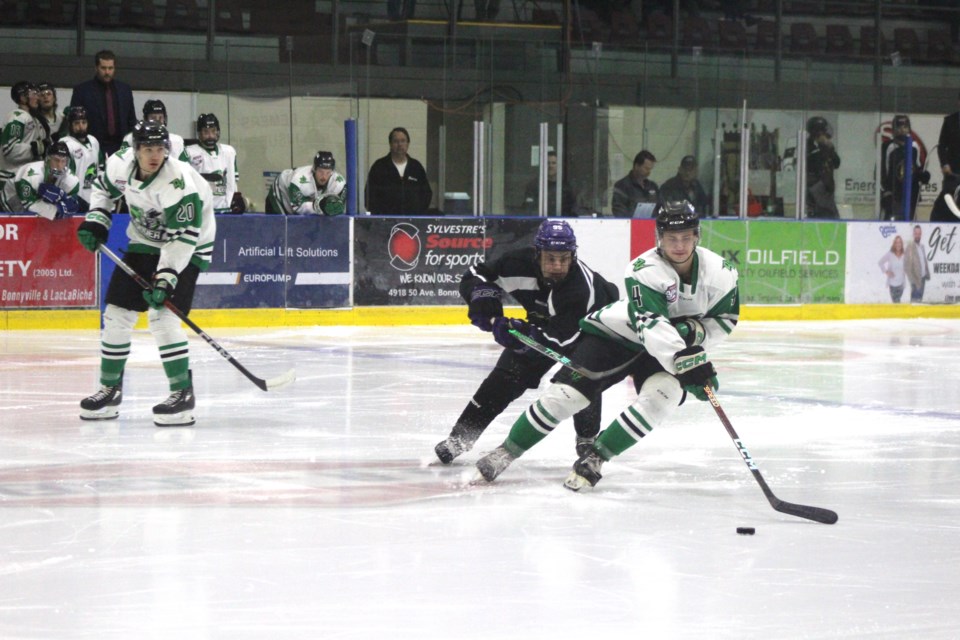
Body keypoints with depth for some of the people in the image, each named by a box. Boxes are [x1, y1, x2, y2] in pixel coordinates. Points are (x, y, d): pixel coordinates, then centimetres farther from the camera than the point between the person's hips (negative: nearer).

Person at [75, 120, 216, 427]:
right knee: (116, 314, 5)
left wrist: (165, 278, -36)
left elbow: (183, 239, -31)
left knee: (162, 316, -22)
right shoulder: (121, 163, -12)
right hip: (144, 243, 7)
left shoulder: (179, 183, -31)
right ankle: (110, 389, 19)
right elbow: (105, 186, 13)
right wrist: (96, 220, 1)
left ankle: (182, 393, -14)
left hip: (186, 248, -7)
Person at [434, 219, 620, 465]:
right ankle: (460, 437, 2)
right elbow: (475, 277, -15)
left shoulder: (583, 288, -41)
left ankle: (587, 439, -2)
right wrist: (485, 301, -34)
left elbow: (558, 338, -43)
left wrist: (522, 334, -55)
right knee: (506, 376, -4)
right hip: (544, 321, 4)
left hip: (593, 323, -4)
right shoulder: (521, 263, -29)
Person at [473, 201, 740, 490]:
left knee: (663, 395, -27)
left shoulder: (719, 271, -14)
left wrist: (695, 330, -24)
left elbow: (724, 320, -3)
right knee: (566, 393, -14)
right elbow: (651, 326, -39)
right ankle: (506, 452, 4)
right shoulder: (644, 270, -28)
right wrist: (682, 359, -54)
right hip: (614, 334, -3)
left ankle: (594, 458, -13)